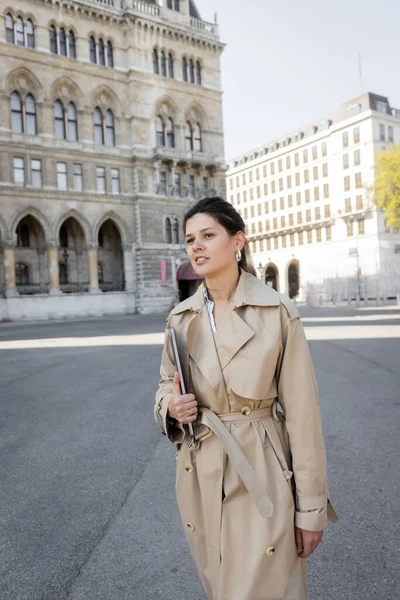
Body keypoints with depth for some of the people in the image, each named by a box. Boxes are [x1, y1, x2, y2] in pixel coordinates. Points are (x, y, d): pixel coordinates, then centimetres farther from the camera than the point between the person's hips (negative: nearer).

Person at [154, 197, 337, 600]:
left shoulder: (278, 312, -13)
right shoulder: (180, 317, 0)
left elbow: (301, 412, -10)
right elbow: (166, 383, 13)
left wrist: (311, 508, -7)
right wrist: (171, 407, -12)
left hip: (262, 477, -4)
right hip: (199, 473, 5)